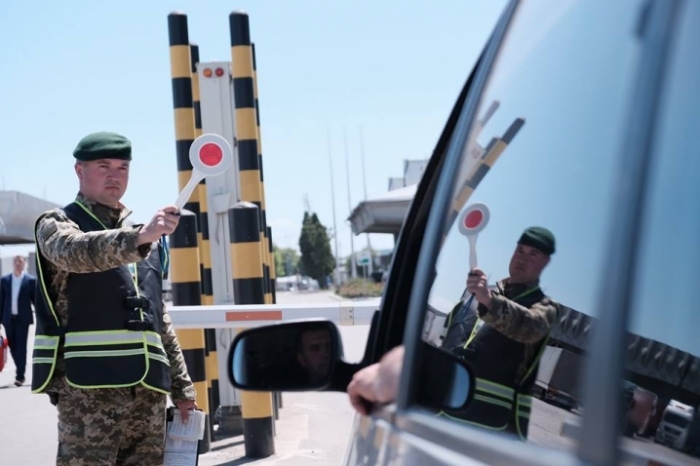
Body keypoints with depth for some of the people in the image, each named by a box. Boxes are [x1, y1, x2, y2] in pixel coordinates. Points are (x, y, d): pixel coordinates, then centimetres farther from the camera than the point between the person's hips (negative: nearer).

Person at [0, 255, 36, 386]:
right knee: (13, 346, 9)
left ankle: (20, 376, -5)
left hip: (23, 318, -3)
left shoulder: (31, 280, -2)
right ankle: (20, 370, 26)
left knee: (21, 347, -6)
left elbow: (35, 300, 1)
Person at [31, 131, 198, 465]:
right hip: (88, 385, -6)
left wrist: (181, 385, 19)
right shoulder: (57, 224, 4)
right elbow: (77, 252, -22)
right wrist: (139, 237, -39)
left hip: (148, 387, 6)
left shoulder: (147, 235, 21)